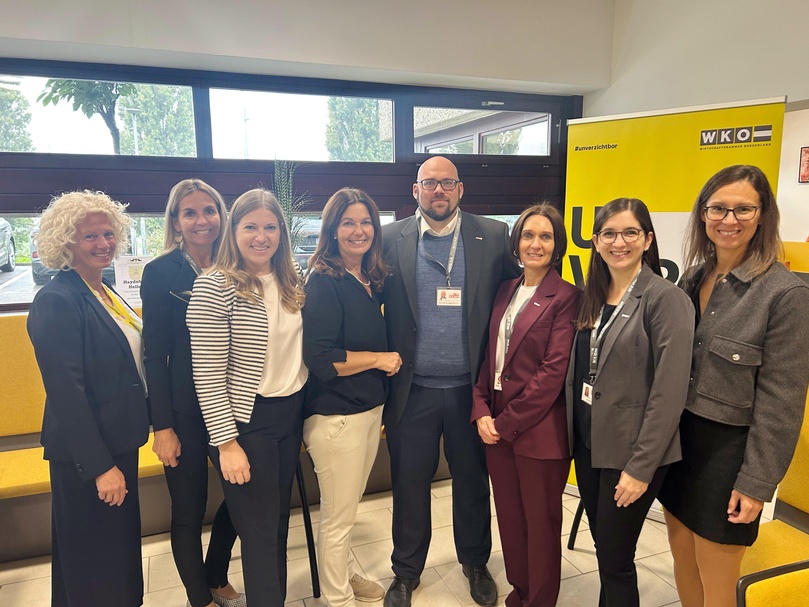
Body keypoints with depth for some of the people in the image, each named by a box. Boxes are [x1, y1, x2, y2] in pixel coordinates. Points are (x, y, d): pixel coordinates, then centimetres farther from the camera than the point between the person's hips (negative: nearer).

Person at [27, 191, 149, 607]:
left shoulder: (106, 293, 7)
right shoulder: (56, 301, -19)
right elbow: (66, 392, -22)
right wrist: (100, 466, -20)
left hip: (118, 443, 8)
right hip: (85, 456, -8)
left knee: (122, 546, 23)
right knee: (94, 559, 9)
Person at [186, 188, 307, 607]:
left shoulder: (291, 283, 5)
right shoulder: (214, 286, -15)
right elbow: (207, 375, -16)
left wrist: (303, 414, 9)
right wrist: (226, 442, -16)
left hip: (291, 415, 6)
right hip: (246, 421, -6)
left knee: (279, 522, 20)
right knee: (260, 531, 7)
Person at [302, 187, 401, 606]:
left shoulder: (371, 281, 7)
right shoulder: (323, 282, -16)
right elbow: (319, 359, -23)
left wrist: (386, 360, 4)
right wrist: (379, 359, -14)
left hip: (370, 409, 8)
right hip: (336, 415, -7)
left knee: (346, 508, 25)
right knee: (337, 516, 8)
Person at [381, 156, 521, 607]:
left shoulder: (493, 237, 0)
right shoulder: (391, 239, -1)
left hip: (470, 388, 1)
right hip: (413, 390, 0)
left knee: (473, 481, 18)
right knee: (410, 485, 14)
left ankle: (476, 563, 42)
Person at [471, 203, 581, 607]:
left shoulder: (566, 298, -10)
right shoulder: (505, 291, 9)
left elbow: (553, 372, -16)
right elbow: (490, 357, 9)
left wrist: (507, 422, -14)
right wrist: (481, 410, -4)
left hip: (539, 431, -5)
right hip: (496, 425, 6)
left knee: (541, 522, 12)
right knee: (509, 517, 18)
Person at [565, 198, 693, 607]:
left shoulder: (666, 299, -14)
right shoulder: (592, 296, 7)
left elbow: (669, 392, -16)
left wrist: (641, 466, -16)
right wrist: (572, 434, 6)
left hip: (629, 451, -6)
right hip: (587, 442, 6)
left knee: (614, 558, 7)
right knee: (603, 546, 19)